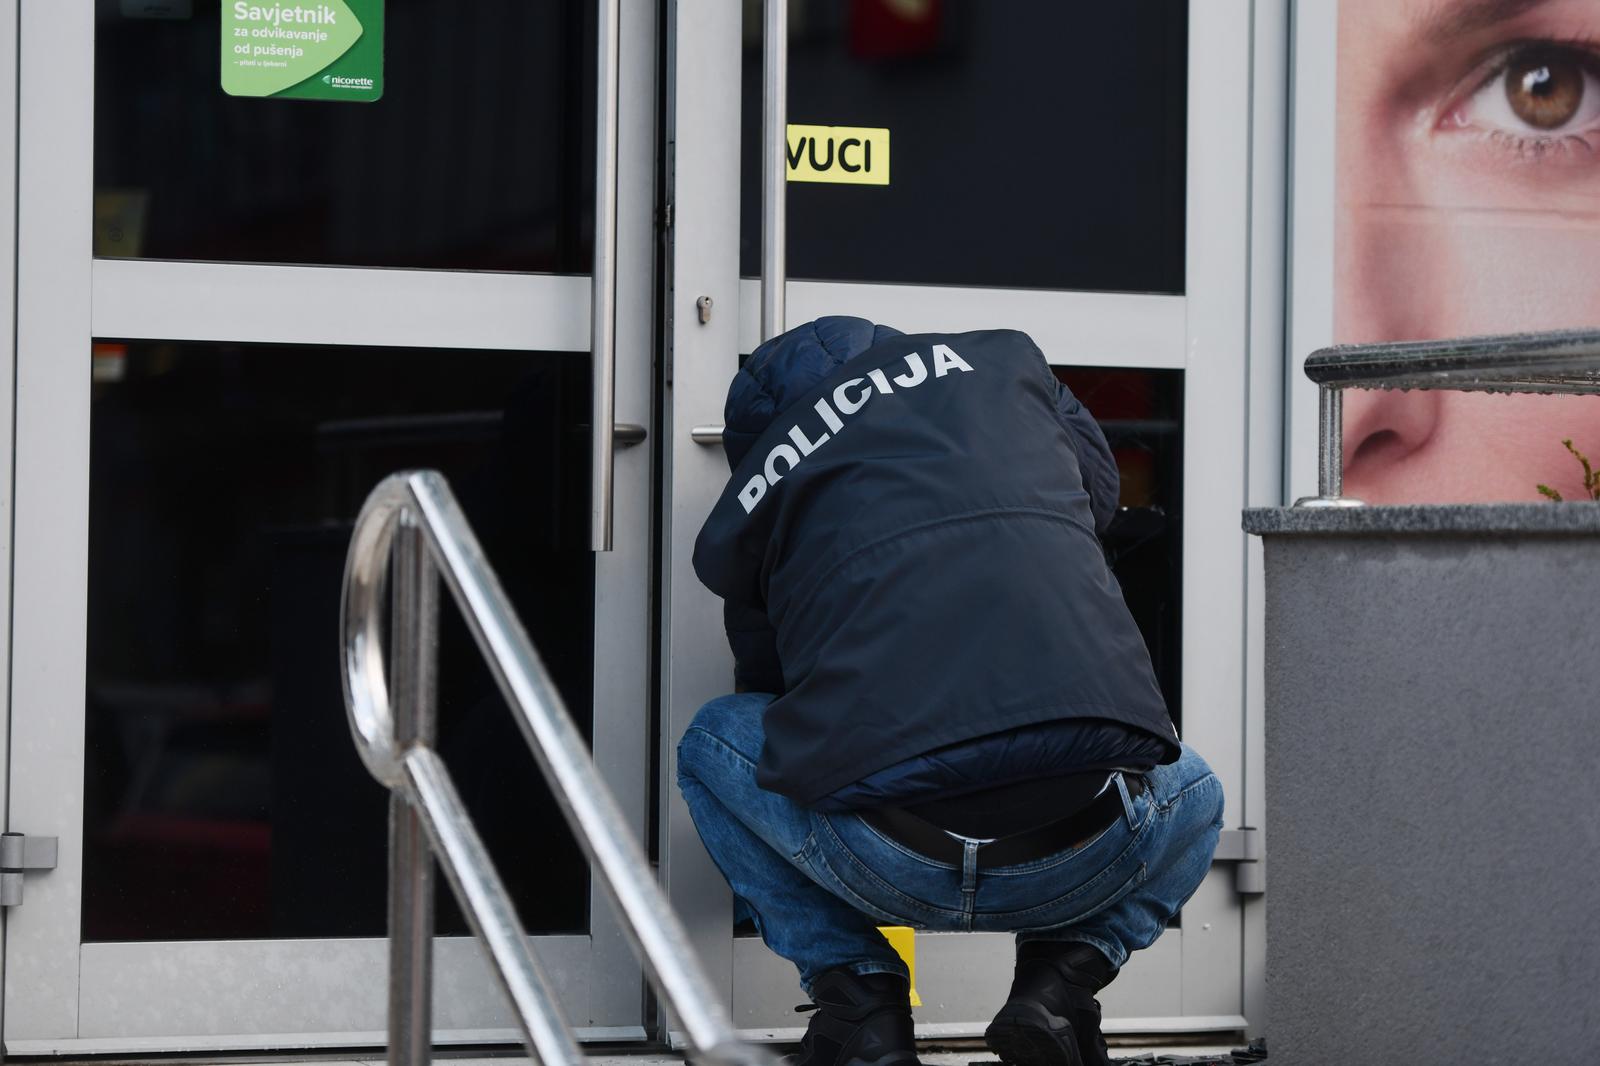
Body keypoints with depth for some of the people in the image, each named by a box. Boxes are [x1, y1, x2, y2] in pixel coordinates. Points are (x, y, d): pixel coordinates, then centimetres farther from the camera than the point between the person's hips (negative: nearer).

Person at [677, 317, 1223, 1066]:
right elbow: (1098, 490, 37)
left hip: (891, 866, -1)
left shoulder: (749, 505, 18)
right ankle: (1063, 978, 10)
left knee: (712, 743, 29)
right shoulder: (1003, 361, 20)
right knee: (1193, 797, 38)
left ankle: (858, 1001, 12)